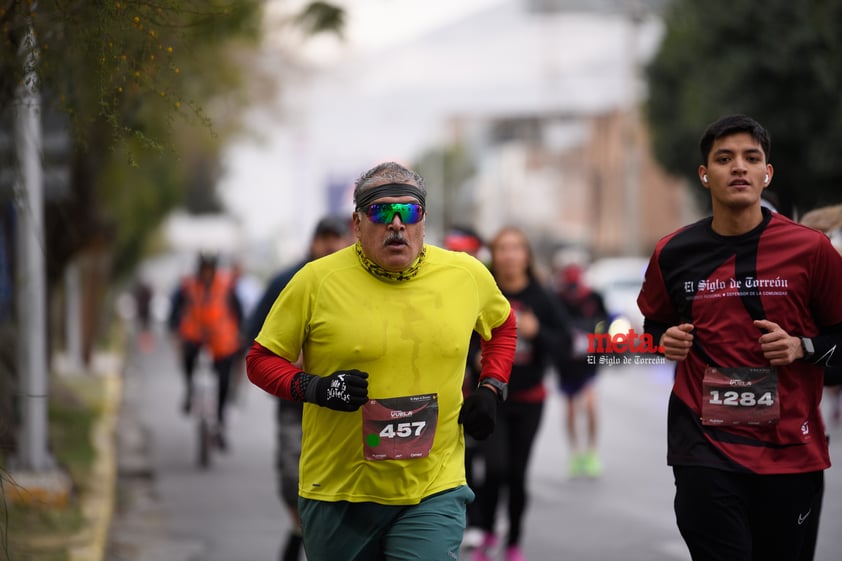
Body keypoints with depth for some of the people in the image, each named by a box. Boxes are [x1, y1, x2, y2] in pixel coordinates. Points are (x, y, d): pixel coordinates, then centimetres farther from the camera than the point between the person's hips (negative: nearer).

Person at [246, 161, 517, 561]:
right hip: (338, 494, 0)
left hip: (433, 495, 1)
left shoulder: (467, 275, 2)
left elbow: (503, 324, 23)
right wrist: (313, 387, -17)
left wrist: (491, 390, 7)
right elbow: (260, 360, 1)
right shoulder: (316, 281, -7)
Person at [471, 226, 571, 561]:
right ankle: (487, 533, 10)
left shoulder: (541, 299, -2)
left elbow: (562, 346, -1)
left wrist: (537, 331, -19)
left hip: (529, 398, 2)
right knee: (495, 468, -15)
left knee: (517, 474, 7)